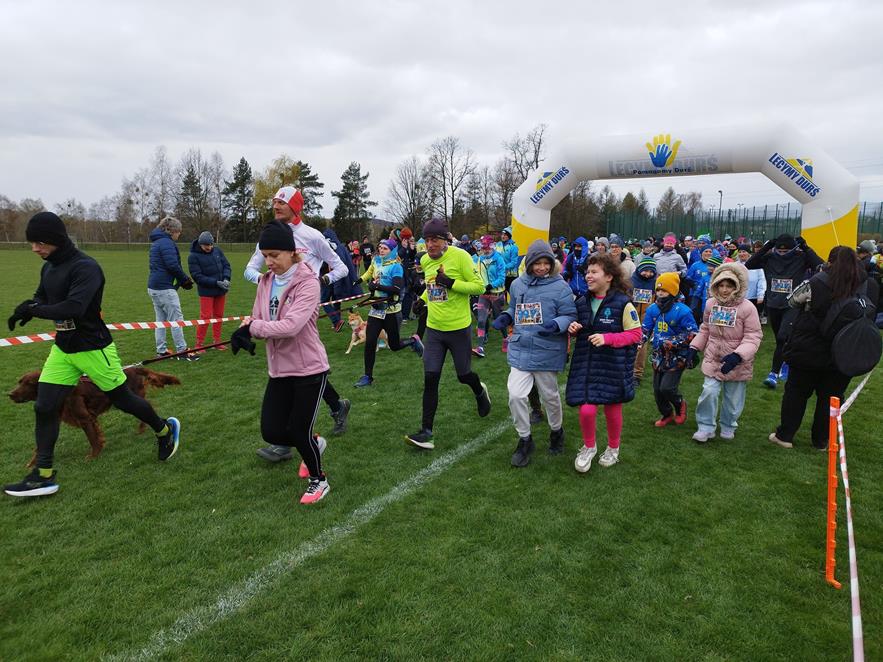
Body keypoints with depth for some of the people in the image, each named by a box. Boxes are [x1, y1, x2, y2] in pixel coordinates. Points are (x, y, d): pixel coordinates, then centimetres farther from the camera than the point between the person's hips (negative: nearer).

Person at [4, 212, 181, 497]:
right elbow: (42, 298, 15)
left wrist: (34, 310, -21)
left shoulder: (85, 268, -21)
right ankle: (44, 476, 12)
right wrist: (29, 307, -8)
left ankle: (165, 429, 32)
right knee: (44, 408, 2)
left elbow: (74, 308, -31)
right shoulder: (48, 267, 5)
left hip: (93, 348, -7)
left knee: (123, 399, 7)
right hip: (62, 349, 7)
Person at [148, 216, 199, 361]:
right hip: (164, 288, -10)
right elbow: (172, 265, -22)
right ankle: (181, 351, 1)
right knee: (176, 319, -3)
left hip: (154, 287, 10)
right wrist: (185, 279, -6)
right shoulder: (167, 242, -13)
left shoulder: (157, 242, 17)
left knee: (161, 320, 14)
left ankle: (161, 351, 19)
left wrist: (183, 279, 6)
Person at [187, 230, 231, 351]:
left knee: (219, 315, 11)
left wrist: (226, 279, -14)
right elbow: (197, 276, -15)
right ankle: (199, 344, 7)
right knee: (206, 316, -5)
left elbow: (226, 265, 6)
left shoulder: (217, 251, 2)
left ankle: (217, 341, 22)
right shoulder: (193, 256, -11)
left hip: (221, 291, 5)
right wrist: (216, 282, -21)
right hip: (206, 291, -5)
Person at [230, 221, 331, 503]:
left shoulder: (308, 282, -17)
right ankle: (312, 446, 38)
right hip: (279, 369, 6)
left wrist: (252, 327, -20)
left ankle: (319, 480, 31)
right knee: (271, 432, 6)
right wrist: (246, 333, -17)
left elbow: (290, 326, -28)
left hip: (309, 369, -6)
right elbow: (257, 319, 5)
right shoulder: (266, 282, 5)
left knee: (300, 432, 3)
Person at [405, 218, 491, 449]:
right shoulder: (425, 260, 5)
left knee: (464, 375, 12)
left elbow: (479, 286, -14)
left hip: (458, 328, -4)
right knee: (430, 380, 0)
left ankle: (480, 392, 48)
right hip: (433, 328, 4)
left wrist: (451, 283, -24)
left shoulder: (460, 256, -14)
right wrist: (423, 299, 6)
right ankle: (426, 432, 6)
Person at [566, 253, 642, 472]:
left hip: (613, 366, -3)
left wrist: (607, 338, -21)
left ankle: (613, 449, 39)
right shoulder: (582, 302, 5)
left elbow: (635, 334, -9)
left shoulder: (623, 303, -11)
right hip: (586, 364, 3)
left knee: (612, 410, 13)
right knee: (586, 410, -6)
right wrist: (574, 328, -3)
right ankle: (589, 447, 23)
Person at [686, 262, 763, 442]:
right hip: (713, 359, 2)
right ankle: (706, 427, 10)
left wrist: (737, 355, -27)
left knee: (734, 399, 10)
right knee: (709, 392, -6)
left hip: (737, 363, -2)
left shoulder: (747, 307, -14)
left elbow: (753, 337, -15)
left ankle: (728, 427, 33)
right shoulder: (711, 304, -1)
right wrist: (694, 348, 8)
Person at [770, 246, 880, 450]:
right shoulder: (870, 287, -6)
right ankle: (821, 440, 25)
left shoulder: (816, 284, -17)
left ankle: (785, 435, 20)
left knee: (796, 393, 12)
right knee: (831, 397, 15)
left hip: (808, 351, -2)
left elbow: (792, 300, 0)